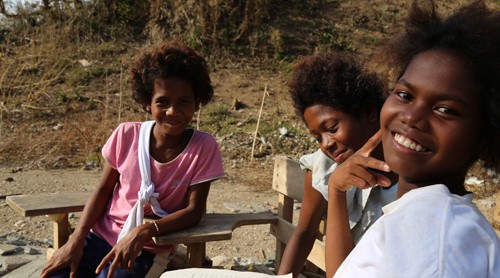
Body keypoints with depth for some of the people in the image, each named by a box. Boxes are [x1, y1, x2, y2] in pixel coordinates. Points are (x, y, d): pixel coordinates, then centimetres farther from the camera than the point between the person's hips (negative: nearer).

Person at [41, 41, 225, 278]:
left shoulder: (203, 147, -14)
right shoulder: (126, 135, -7)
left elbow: (194, 211, -14)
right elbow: (103, 191, 2)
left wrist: (143, 232, -28)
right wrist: (76, 240, -9)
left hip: (147, 249, -2)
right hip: (101, 235, 2)